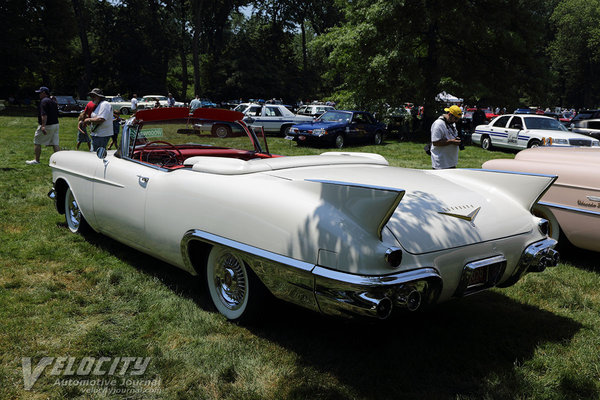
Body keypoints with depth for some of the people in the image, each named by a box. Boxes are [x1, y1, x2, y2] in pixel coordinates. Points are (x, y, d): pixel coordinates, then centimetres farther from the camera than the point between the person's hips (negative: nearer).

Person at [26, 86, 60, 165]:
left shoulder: (44, 101, -12)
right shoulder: (53, 101, 16)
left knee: (37, 142, 5)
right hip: (55, 124, 8)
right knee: (55, 144, 6)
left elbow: (44, 115, -24)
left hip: (47, 126, -8)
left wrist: (43, 126, -31)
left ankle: (36, 160, 10)